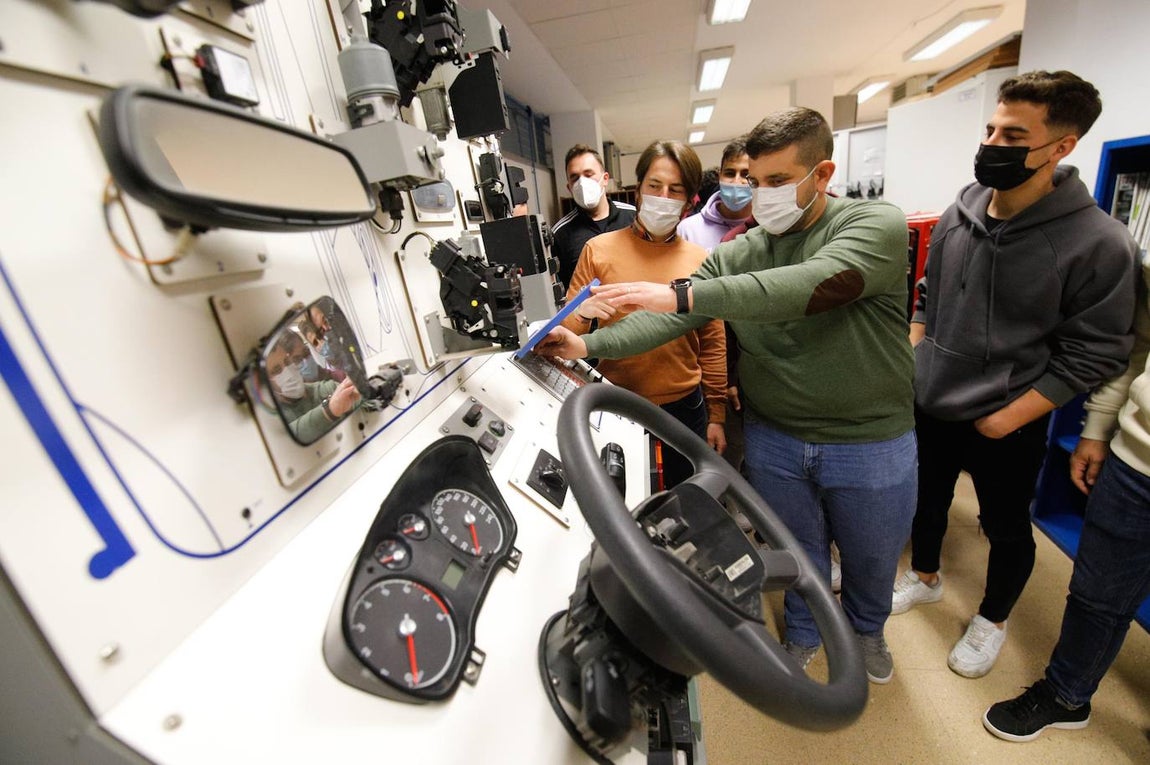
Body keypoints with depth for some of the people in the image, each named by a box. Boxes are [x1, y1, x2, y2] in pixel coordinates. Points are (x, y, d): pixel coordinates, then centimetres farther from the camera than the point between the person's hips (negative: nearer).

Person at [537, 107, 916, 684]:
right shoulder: (737, 254, -4)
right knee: (798, 550, 22)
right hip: (775, 440, 2)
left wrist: (683, 294, -43)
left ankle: (865, 628, 56)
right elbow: (669, 319, -13)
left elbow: (815, 285, -36)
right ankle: (802, 633, 51)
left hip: (871, 444, -1)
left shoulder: (876, 224, -15)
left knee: (872, 557, 22)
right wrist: (588, 345, -26)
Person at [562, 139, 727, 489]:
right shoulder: (599, 249, -5)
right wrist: (582, 314, -25)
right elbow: (566, 332, -2)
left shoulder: (701, 260, 0)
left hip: (685, 407, 2)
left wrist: (716, 414, 4)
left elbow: (712, 343, 4)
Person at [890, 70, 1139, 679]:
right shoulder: (958, 214, -2)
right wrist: (912, 365, 3)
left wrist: (1007, 417, -15)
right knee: (926, 500, 22)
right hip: (929, 406, 4)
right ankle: (925, 578, 48)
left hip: (1006, 425, -4)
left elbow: (1093, 355, -14)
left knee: (1005, 528, 17)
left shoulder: (1098, 243, -17)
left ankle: (992, 620, 43)